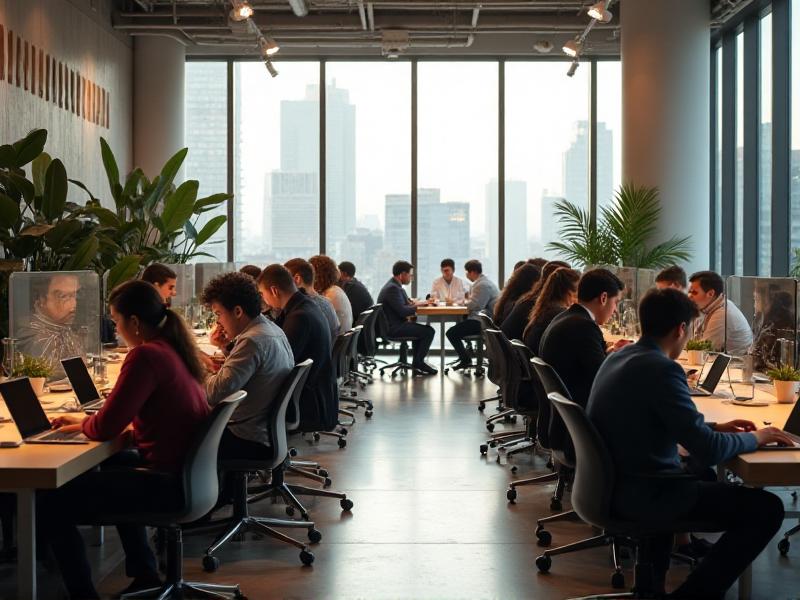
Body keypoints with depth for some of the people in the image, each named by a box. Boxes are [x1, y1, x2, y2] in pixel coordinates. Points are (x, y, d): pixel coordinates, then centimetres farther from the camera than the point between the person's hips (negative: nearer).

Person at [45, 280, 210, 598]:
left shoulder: (146, 356, -19)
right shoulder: (174, 347, 9)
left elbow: (106, 427, -19)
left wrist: (81, 423, 3)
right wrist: (86, 419, 13)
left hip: (167, 482, -10)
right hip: (188, 470, 10)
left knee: (53, 504, -6)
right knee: (114, 465, 38)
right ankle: (144, 574, 39)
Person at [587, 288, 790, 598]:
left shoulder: (618, 358, 6)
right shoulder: (661, 368, -22)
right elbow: (708, 451, -22)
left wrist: (715, 427, 17)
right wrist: (755, 437, -4)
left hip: (613, 482, 10)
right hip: (642, 494, -10)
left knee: (701, 477, 38)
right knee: (767, 509, -5)